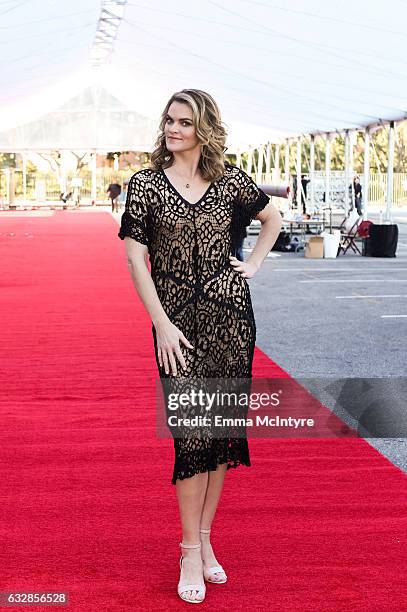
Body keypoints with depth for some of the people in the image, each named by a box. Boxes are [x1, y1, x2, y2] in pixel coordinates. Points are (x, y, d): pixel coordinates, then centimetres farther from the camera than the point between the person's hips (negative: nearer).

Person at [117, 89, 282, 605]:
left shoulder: (230, 180, 5)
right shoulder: (145, 184, -1)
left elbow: (272, 218, 22)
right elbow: (135, 258, -4)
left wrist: (253, 264, 8)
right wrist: (162, 325, -10)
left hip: (231, 314, 3)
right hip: (178, 319, -2)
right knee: (192, 431, -5)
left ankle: (205, 538, 20)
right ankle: (191, 551, 6)